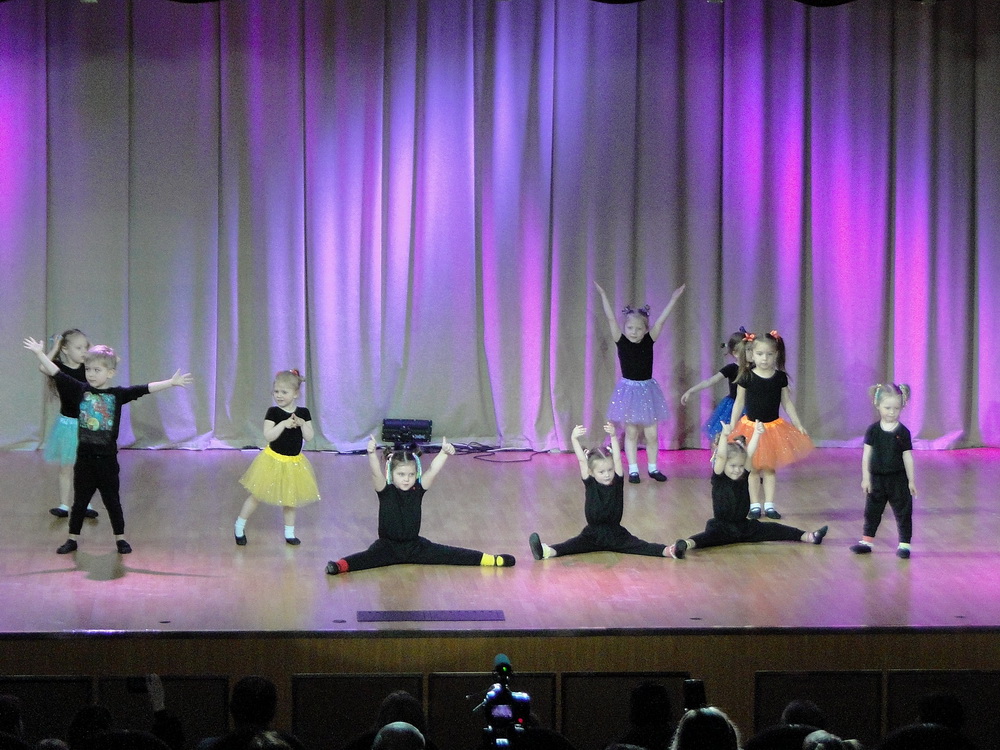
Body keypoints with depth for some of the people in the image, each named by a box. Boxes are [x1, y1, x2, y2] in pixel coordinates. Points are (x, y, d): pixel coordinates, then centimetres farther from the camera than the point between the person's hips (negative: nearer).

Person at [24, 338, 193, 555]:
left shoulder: (118, 394, -5)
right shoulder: (80, 390, -1)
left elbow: (144, 389, -11)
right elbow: (57, 374, -2)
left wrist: (171, 382, -18)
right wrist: (40, 354, -5)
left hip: (107, 457, -1)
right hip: (84, 457, 1)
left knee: (112, 500, 9)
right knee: (80, 501, 11)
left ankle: (120, 539, 20)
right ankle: (72, 539, 21)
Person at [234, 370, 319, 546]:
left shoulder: (303, 413, -2)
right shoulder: (273, 413, -11)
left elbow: (309, 437, -6)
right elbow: (268, 436, -21)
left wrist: (302, 424, -22)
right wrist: (284, 424, -30)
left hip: (294, 462, 3)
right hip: (273, 460, -3)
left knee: (290, 498, 14)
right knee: (257, 496, 3)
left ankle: (289, 533, 26)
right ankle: (239, 526, 18)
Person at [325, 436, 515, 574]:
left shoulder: (418, 490, -1)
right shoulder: (385, 491, -8)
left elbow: (433, 470, -16)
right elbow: (376, 472, -27)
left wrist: (445, 453, -33)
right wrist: (372, 453, -46)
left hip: (414, 545, 3)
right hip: (388, 546, -3)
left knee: (445, 554, -6)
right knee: (370, 556, -32)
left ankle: (492, 560, -13)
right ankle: (340, 566, -57)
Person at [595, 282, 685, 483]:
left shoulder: (649, 342, -3)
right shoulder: (621, 342, -7)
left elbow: (661, 321, -6)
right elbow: (611, 318, -13)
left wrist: (674, 298, -10)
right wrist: (603, 295, -19)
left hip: (647, 389, 1)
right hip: (628, 389, -1)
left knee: (651, 434, 4)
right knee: (631, 432, 5)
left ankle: (653, 468, 19)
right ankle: (633, 469, 13)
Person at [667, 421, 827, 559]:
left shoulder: (744, 476, 5)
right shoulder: (718, 478, -7)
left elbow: (750, 454, -9)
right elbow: (721, 456, -24)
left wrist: (757, 434, -22)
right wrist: (724, 436, -40)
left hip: (743, 526, 6)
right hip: (721, 527, -6)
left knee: (772, 530, -3)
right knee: (710, 535, -36)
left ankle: (808, 536, -5)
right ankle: (686, 544, -64)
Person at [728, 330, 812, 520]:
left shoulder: (780, 377, -3)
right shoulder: (746, 377, -9)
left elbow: (787, 402, 6)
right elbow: (739, 403, -1)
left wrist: (799, 425, 5)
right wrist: (731, 427, -1)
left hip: (773, 427, 2)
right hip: (751, 426, -2)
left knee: (769, 468, 7)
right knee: (754, 468, 4)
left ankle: (769, 505, 11)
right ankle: (754, 505, 11)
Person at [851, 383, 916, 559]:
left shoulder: (902, 432, -6)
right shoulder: (873, 430, -4)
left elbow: (907, 457, -2)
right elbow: (866, 455, -2)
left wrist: (911, 481, -1)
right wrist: (866, 478, -5)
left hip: (898, 479, -2)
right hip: (877, 478, 2)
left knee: (903, 512, 2)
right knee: (872, 511, 13)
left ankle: (904, 543, 9)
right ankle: (867, 541, 25)